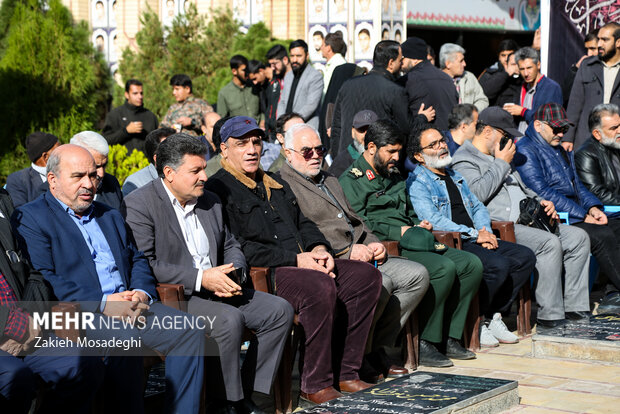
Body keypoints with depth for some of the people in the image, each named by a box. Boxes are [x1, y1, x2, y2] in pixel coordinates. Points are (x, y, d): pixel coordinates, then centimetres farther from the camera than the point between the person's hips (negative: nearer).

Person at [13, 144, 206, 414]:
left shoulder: (110, 216, 26)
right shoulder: (30, 218, 2)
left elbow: (138, 260, 23)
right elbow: (42, 280, -10)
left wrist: (142, 293, -2)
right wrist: (103, 304, -18)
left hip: (127, 305, 7)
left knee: (190, 330, -14)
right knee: (124, 340, -35)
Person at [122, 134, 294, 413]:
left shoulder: (210, 202, 15)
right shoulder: (138, 206, -9)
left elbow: (231, 246, 23)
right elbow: (144, 265, -18)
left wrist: (232, 274, -2)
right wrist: (200, 278, -23)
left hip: (217, 292, 8)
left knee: (280, 311, -6)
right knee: (229, 319, -31)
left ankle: (245, 391, -3)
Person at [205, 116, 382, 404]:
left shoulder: (276, 185, 26)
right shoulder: (218, 189, -3)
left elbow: (303, 223, 28)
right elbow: (237, 248, -13)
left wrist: (319, 248, 3)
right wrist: (295, 259, -16)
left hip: (303, 263, 9)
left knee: (367, 275, -7)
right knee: (320, 286, -34)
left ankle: (344, 372, -5)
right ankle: (314, 384, -22)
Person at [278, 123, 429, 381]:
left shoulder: (330, 180, 27)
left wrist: (373, 244, 7)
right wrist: (347, 250, -17)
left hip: (359, 255, 9)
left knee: (417, 275, -3)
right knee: (379, 282, -31)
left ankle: (377, 349, 0)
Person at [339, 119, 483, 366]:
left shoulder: (394, 176, 26)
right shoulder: (351, 182, -1)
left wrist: (419, 225, 11)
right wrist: (398, 232, -11)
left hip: (411, 244, 9)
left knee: (472, 264, -6)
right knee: (444, 269, -29)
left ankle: (448, 338, -5)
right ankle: (424, 344, -20)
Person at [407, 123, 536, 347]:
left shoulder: (455, 176, 25)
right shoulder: (417, 182, -3)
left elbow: (477, 207, 24)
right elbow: (434, 221, -15)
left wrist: (485, 231, 1)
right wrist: (474, 235, -15)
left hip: (474, 240, 8)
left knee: (525, 257, -9)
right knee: (498, 265, -29)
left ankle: (493, 315, -3)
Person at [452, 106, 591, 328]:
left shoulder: (501, 157, 29)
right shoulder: (464, 160, -1)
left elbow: (522, 188, 37)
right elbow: (477, 194, -20)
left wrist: (541, 202, 15)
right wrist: (501, 164, -9)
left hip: (527, 221, 10)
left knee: (578, 237, -5)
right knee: (550, 243, -30)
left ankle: (573, 306, -6)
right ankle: (549, 314, -25)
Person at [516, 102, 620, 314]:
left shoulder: (561, 150, 23)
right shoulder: (525, 150, -7)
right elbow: (542, 192, -16)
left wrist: (592, 207, 4)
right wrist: (582, 215, -16)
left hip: (576, 215, 9)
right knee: (602, 236, -26)